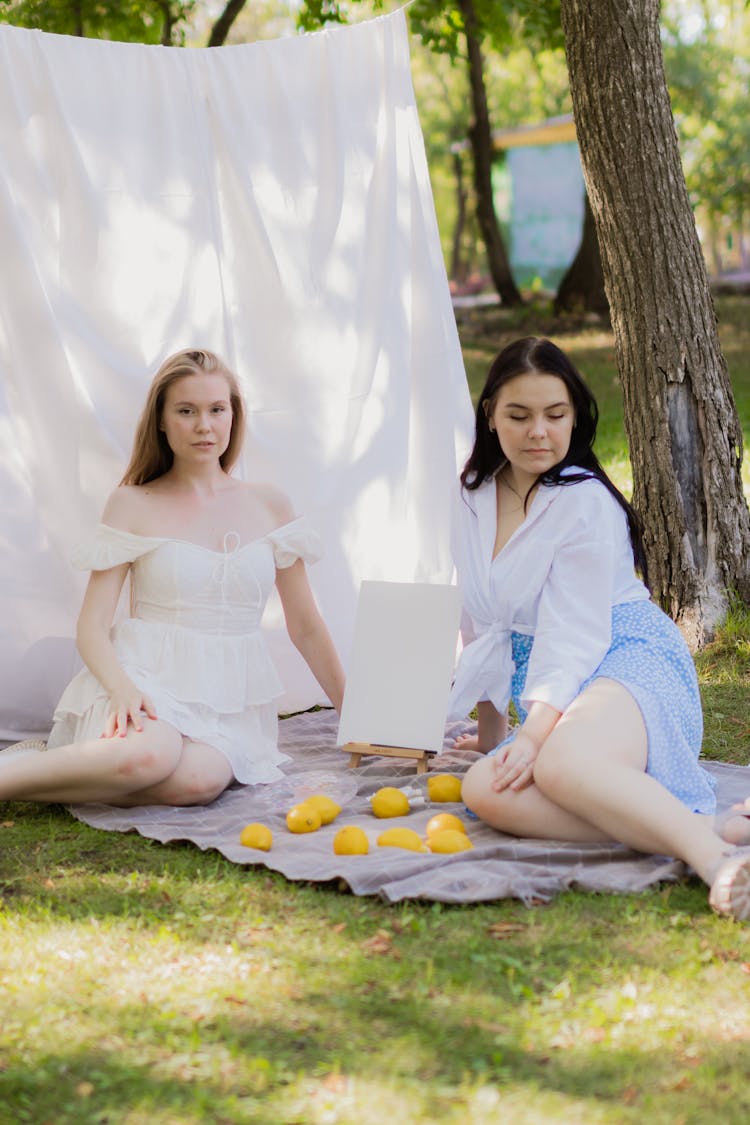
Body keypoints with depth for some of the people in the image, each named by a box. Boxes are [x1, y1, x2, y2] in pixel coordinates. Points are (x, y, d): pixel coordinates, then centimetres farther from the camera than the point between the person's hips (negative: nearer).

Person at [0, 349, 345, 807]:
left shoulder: (268, 505, 12)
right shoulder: (134, 504, 3)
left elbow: (306, 627, 17)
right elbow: (92, 626, -1)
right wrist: (121, 688, -21)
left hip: (230, 701, 3)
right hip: (150, 687, -3)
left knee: (200, 780, -35)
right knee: (149, 755, -40)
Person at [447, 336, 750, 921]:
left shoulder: (585, 502, -8)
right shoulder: (472, 500, 11)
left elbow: (574, 635, -15)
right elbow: (482, 626, 19)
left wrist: (534, 735, -26)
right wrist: (491, 729, 22)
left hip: (630, 662, -6)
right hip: (545, 692, 6)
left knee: (560, 763, -40)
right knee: (487, 791, -29)